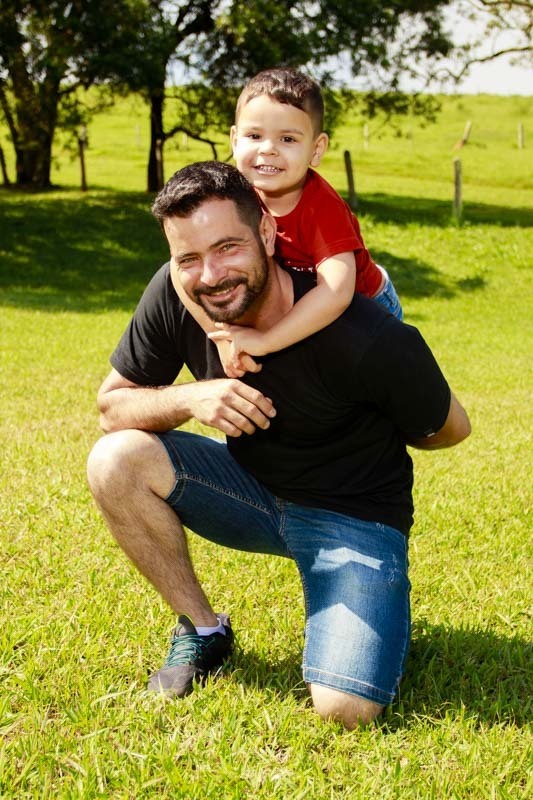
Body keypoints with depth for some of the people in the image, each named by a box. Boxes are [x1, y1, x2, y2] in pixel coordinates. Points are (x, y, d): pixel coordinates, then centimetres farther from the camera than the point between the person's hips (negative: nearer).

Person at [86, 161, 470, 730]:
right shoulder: (173, 295, -18)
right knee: (115, 462, -21)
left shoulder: (366, 341, -31)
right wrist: (189, 398, -27)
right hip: (250, 486, 5)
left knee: (346, 709, -24)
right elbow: (111, 404, -8)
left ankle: (378, 611, 13)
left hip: (353, 513, -4)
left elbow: (448, 429, -13)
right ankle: (202, 632, 0)